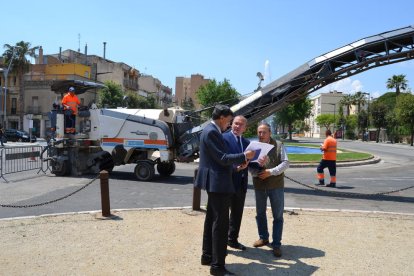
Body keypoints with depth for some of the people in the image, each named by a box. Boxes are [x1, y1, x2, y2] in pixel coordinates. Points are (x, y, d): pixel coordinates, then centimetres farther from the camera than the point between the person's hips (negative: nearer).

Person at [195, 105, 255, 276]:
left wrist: (237, 162, 15)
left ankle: (207, 256, 28)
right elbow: (222, 158, -21)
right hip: (218, 182, -11)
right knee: (221, 223, -6)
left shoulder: (211, 130, 14)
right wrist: (244, 156, -13)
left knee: (212, 219, 17)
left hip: (214, 182, 11)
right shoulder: (211, 132, -18)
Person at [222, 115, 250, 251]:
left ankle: (233, 239, 33)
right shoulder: (224, 138, -9)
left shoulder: (247, 142, 13)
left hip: (241, 183, 7)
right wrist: (237, 168, -27)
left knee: (237, 213, 17)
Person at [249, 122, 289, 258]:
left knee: (278, 216, 2)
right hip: (259, 185, 3)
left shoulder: (278, 145, -1)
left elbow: (286, 163, -7)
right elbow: (250, 166, -2)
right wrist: (258, 165, -24)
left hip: (276, 185, -3)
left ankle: (276, 244, 12)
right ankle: (263, 238, 36)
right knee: (260, 213, 17)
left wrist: (271, 172, -17)